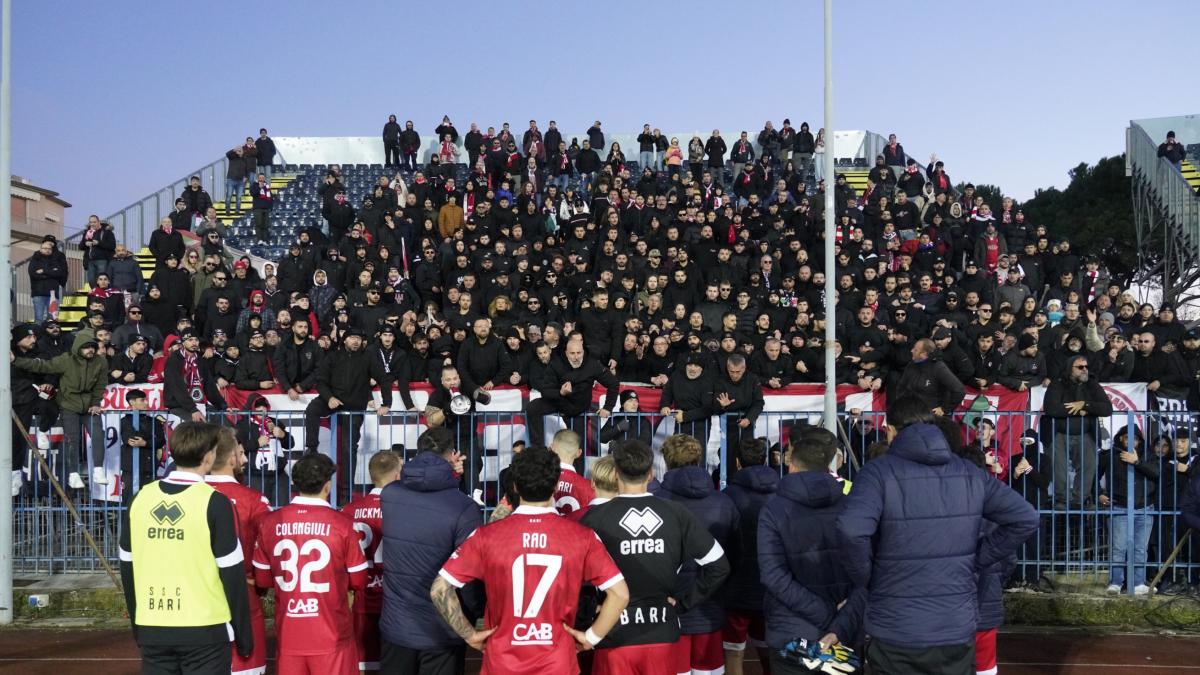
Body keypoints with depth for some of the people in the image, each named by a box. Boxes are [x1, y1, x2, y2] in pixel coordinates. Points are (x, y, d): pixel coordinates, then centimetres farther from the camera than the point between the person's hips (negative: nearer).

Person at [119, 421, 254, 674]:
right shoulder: (214, 503, -11)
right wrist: (244, 635, 0)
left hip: (152, 631, 4)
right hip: (204, 630, -4)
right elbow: (232, 574, -10)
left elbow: (128, 568, 9)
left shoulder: (141, 498, 2)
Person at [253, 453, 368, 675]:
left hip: (287, 636, 3)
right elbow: (358, 582, -3)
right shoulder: (342, 523, -11)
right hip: (332, 636, -3)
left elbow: (262, 579, 7)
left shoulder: (269, 522, -3)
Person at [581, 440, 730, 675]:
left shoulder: (596, 518, -10)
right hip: (662, 635, 3)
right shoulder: (676, 514, -1)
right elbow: (719, 566, 2)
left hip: (616, 637, -2)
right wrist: (683, 602, 6)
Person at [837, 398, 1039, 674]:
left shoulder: (878, 471, -11)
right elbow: (1026, 518, 2)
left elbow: (851, 530, -28)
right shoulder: (970, 473, 4)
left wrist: (866, 580, -10)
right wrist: (976, 559, 7)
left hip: (895, 634, -3)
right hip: (958, 631, 4)